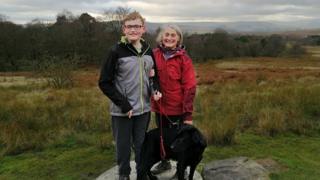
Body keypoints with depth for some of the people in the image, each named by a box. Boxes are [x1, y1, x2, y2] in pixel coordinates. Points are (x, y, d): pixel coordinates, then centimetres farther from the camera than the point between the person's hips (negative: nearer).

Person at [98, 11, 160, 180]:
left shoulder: (148, 50, 3)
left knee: (141, 144, 15)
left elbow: (153, 74, 16)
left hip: (143, 108, 3)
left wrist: (155, 89, -4)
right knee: (123, 146, 10)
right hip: (122, 111, -3)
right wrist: (123, 104, -14)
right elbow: (104, 83, -10)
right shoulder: (117, 51, -10)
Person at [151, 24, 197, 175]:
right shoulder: (155, 54, -1)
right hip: (159, 105, 4)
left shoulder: (183, 58, -12)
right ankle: (164, 162, 44)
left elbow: (190, 87, -13)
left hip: (177, 108, -4)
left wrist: (188, 113, -15)